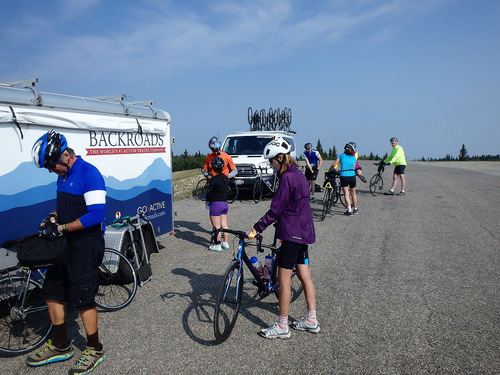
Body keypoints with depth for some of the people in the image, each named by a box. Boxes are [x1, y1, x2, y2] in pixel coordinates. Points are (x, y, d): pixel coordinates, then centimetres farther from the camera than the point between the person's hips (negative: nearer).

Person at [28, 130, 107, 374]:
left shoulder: (89, 173, -19)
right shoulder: (63, 175, 10)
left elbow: (96, 214, -25)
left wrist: (60, 228, -22)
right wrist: (52, 218, 2)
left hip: (86, 244, -9)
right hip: (65, 243, 9)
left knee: (82, 298, -1)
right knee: (52, 292, 15)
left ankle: (95, 350, 18)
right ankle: (60, 346, 32)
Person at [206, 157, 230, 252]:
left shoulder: (214, 179, -16)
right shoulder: (225, 178, 5)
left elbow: (209, 192, -12)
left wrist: (207, 201, 4)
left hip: (216, 204, -7)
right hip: (225, 203, 7)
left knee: (216, 226, 1)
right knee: (224, 224, 14)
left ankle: (217, 245, 7)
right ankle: (225, 243, 20)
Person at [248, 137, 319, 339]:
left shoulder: (287, 178, -18)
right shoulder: (298, 174, 12)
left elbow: (275, 209, -20)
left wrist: (256, 228, -16)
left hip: (292, 233, -10)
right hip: (304, 231, 10)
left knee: (284, 279, -1)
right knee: (304, 276, 15)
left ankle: (282, 327, 9)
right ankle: (311, 320, 24)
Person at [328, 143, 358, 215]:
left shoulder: (341, 155, 6)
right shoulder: (354, 158, 13)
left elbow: (334, 165, 0)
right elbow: (353, 167, 13)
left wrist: (328, 171, 13)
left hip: (344, 176, -3)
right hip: (352, 176, 3)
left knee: (346, 194, -1)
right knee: (353, 193, 17)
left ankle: (349, 211, -6)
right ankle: (355, 209, 27)